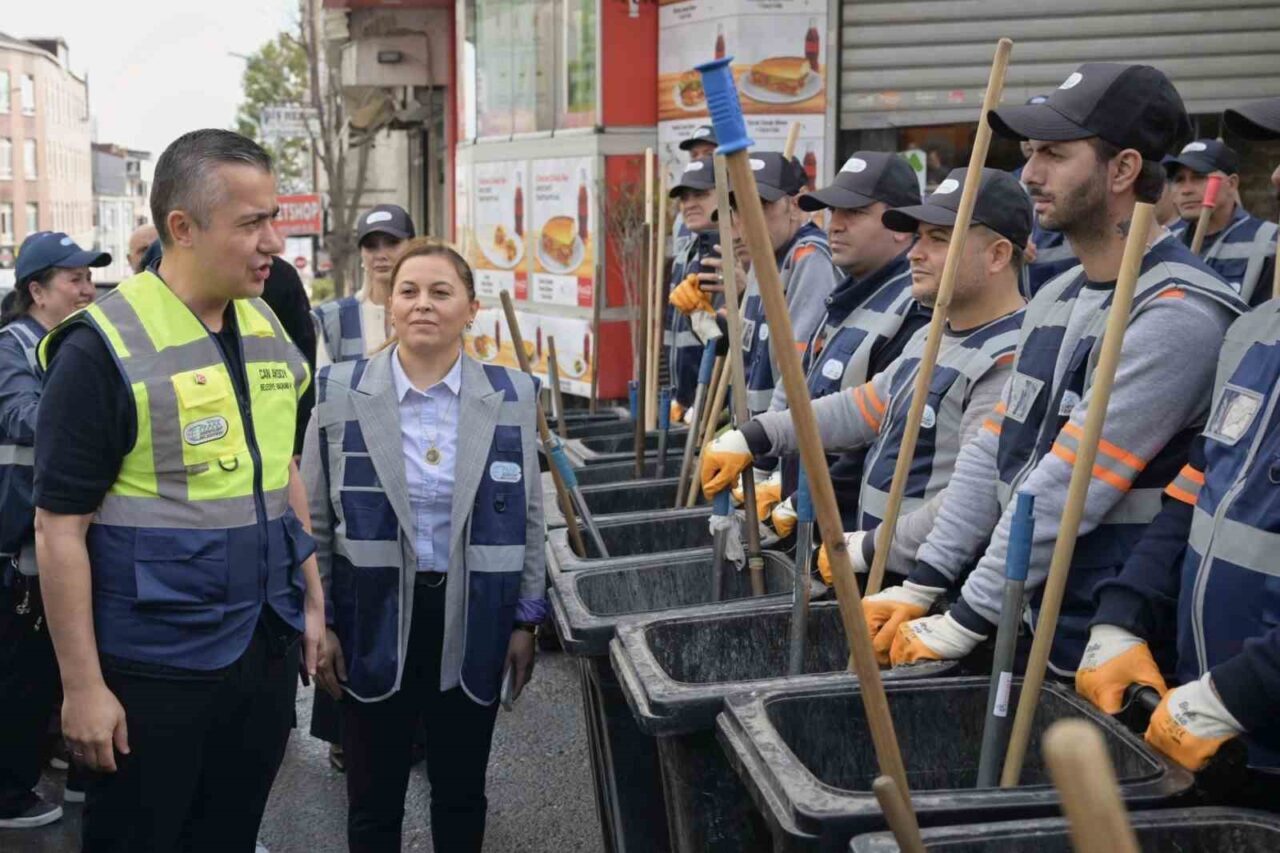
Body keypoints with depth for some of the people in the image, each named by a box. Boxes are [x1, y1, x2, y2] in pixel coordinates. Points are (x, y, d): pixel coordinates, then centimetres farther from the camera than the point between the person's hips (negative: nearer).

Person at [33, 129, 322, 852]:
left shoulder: (269, 331, 5)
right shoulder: (102, 349, -15)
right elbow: (61, 529, -14)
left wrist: (312, 598, 14)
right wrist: (82, 685, -14)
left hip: (267, 650, 6)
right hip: (155, 669, -6)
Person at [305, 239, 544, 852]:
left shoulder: (512, 396, -1)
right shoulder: (340, 393, -5)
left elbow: (528, 519, 5)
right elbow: (314, 521, 0)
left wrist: (526, 620, 3)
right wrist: (319, 622, -2)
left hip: (472, 623, 1)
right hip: (374, 618, -1)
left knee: (461, 792, 15)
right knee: (373, 799, 10)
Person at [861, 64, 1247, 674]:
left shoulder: (1176, 316, -19)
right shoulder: (1054, 299, 11)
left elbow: (1069, 490, -21)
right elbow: (992, 454, 11)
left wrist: (965, 623, -17)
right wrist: (921, 585, 5)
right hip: (1024, 626, 8)